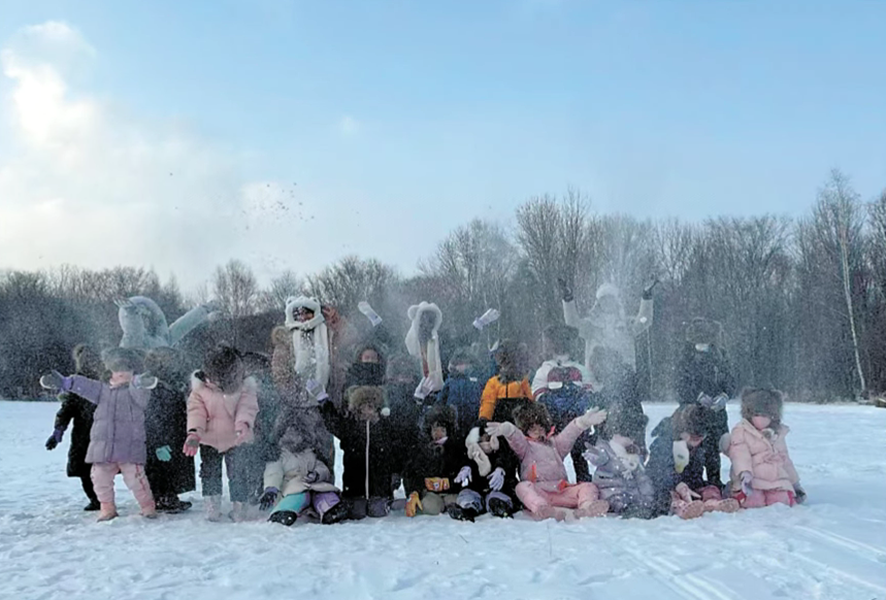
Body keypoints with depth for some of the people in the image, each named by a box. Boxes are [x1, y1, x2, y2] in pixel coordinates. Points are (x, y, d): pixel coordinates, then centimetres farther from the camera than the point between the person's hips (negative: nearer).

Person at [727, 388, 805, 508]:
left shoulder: (778, 433, 20)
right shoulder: (741, 431, 1)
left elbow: (785, 459, 29)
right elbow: (740, 454, -14)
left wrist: (795, 483, 29)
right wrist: (744, 473, -32)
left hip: (777, 481, 4)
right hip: (751, 481, -4)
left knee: (782, 501, -20)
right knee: (753, 502, -25)